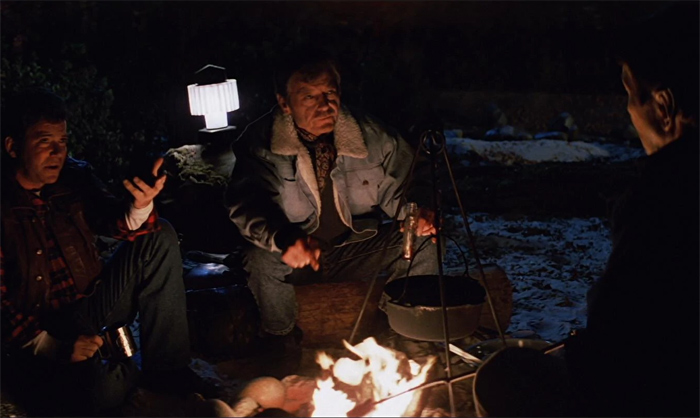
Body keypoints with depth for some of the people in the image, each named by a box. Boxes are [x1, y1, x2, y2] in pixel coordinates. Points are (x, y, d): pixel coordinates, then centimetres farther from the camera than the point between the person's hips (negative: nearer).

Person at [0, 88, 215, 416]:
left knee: (160, 238, -9)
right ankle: (130, 371, 4)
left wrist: (140, 206, -33)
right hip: (34, 334, -5)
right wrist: (53, 346, -24)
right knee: (97, 392, -36)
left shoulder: (75, 177, 0)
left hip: (90, 310, 6)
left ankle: (165, 368, -9)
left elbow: (118, 224, -10)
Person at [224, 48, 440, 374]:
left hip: (357, 247, 3)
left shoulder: (371, 135, -7)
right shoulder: (259, 142, -16)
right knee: (262, 259, -33)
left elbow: (396, 186, 4)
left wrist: (415, 210, -22)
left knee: (421, 242, -16)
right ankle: (282, 352, -5)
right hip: (295, 259, -2)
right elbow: (247, 203, -28)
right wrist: (284, 239, -50)